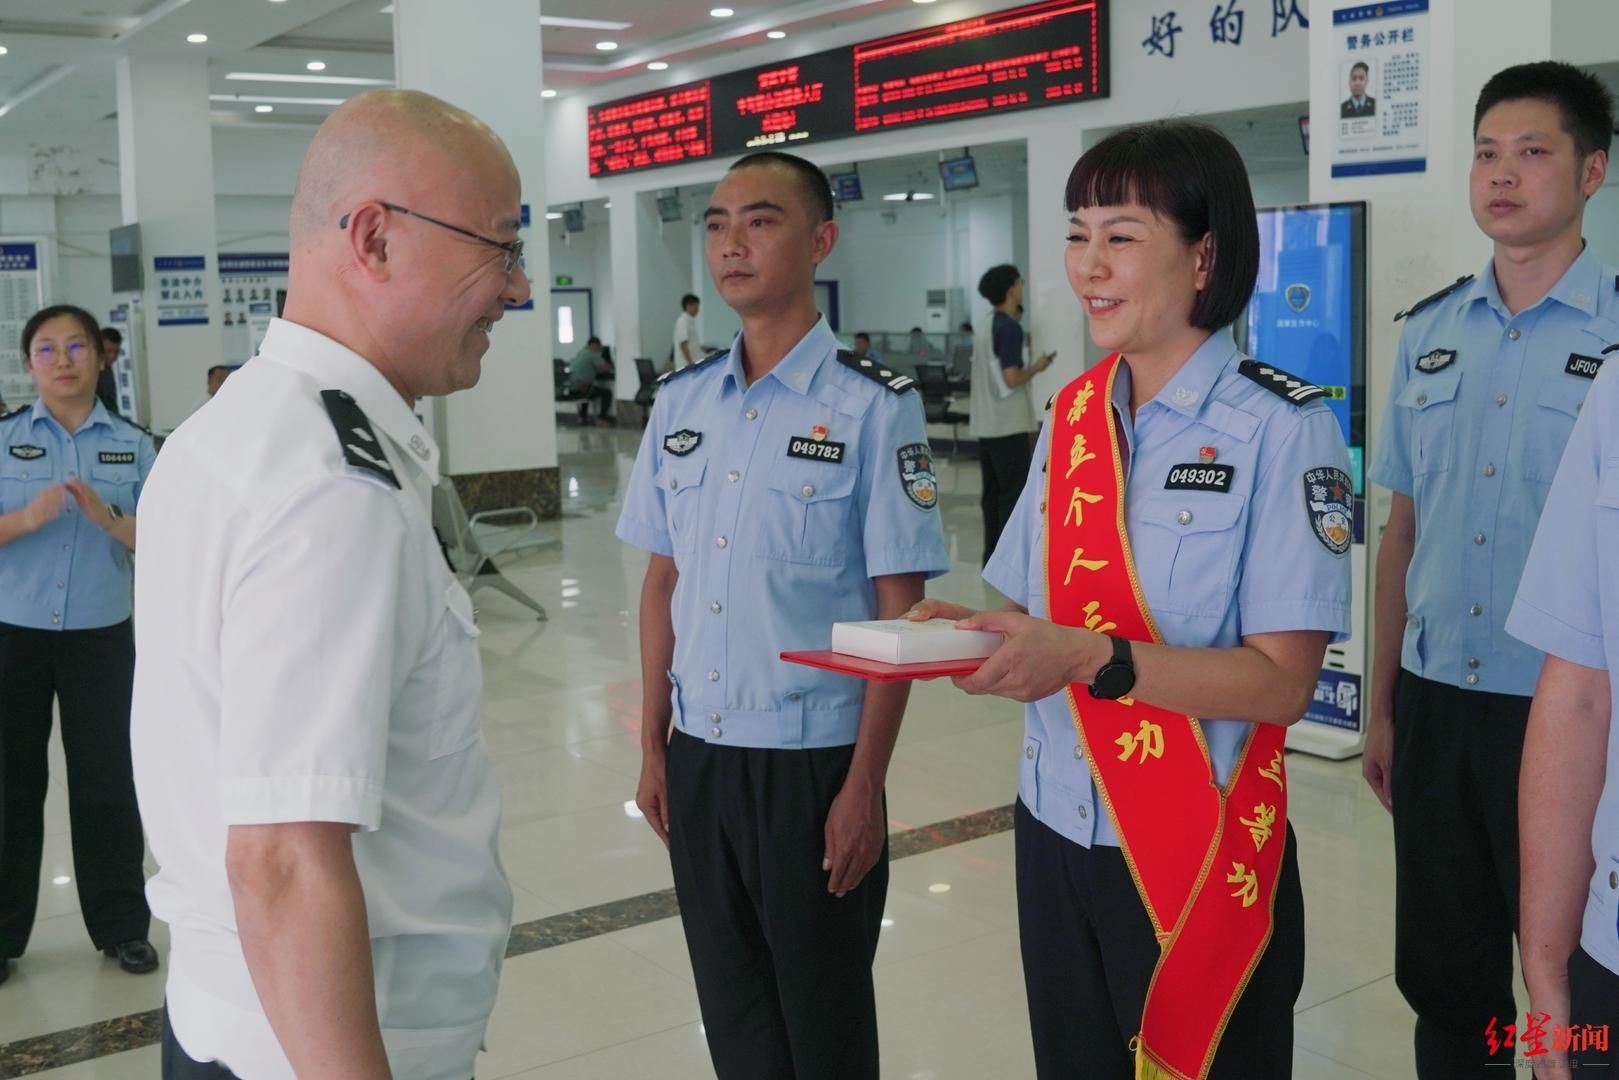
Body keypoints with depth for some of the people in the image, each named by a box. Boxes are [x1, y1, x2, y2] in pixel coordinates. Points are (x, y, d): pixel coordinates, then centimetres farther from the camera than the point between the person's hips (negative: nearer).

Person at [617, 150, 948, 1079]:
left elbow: (899, 609, -10)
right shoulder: (680, 404, 6)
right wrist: (654, 746, 10)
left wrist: (865, 785, -11)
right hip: (699, 756, 5)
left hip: (813, 760, -4)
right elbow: (663, 583, 11)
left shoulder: (873, 407, -10)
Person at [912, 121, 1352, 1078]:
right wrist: (976, 632, -9)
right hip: (1056, 835, 5)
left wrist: (1092, 660, -27)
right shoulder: (1074, 413, 5)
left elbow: (1281, 681, -17)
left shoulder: (1282, 427, -12)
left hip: (1199, 857, -5)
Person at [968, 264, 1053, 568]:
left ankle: (993, 555, 12)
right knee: (1013, 493, -5)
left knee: (992, 492, 10)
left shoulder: (986, 329, 14)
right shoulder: (1010, 328, -13)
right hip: (1009, 425, -9)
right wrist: (1037, 367, -5)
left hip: (986, 423, 9)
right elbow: (1012, 378, -20)